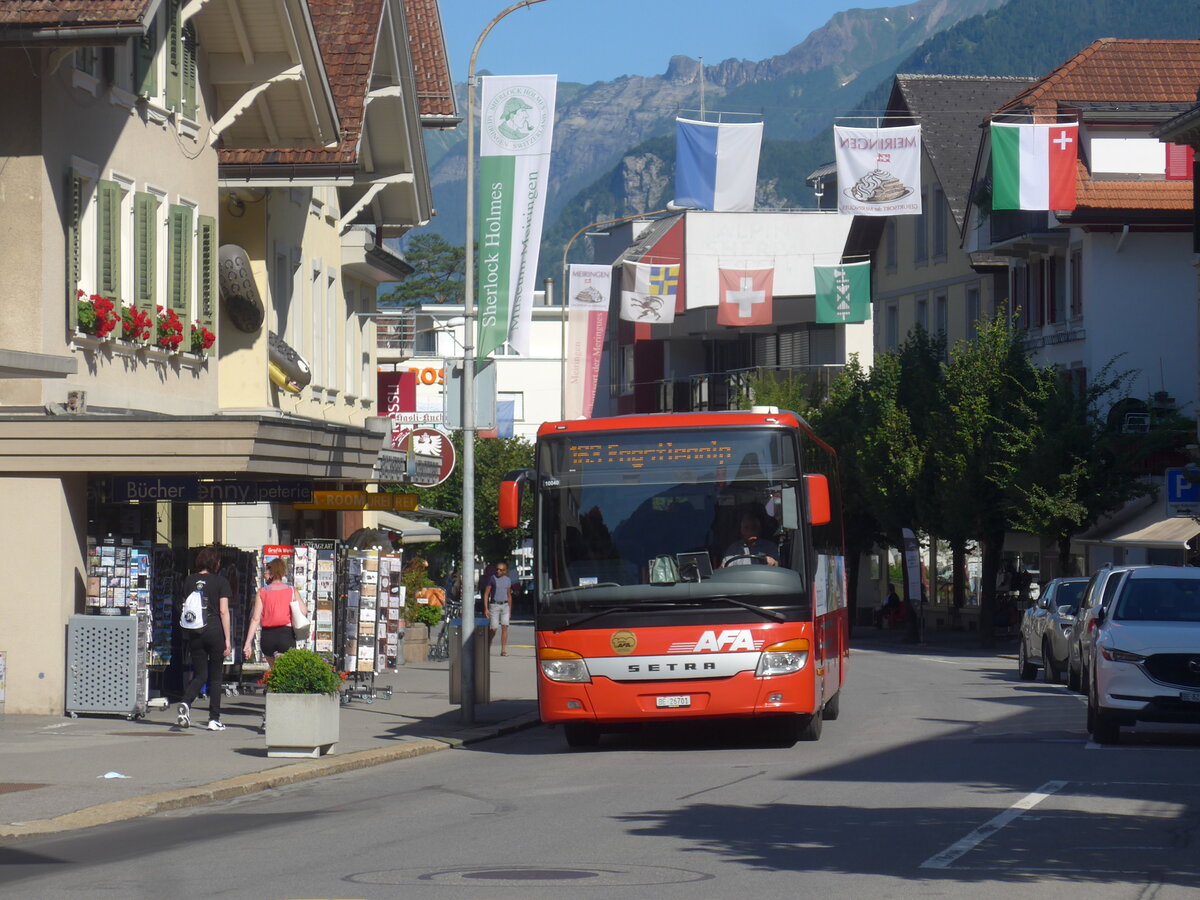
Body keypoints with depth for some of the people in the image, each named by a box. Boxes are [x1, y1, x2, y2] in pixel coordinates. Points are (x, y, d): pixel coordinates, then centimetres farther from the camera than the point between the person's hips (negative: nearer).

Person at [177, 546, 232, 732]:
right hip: (215, 631, -3)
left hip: (194, 633, 3)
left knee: (199, 675, 11)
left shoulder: (189, 580, 6)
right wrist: (227, 639, -4)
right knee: (216, 676, 8)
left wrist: (187, 636, 19)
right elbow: (223, 611, -8)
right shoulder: (220, 581, -4)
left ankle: (185, 703, -17)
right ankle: (214, 719, 8)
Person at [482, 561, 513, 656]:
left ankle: (503, 650, -12)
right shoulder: (492, 579, -1)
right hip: (494, 605, -3)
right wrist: (486, 608, -11)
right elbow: (486, 594, -3)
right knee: (493, 629, -4)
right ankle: (487, 649, 12)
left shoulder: (508, 580, 11)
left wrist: (510, 610, 18)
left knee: (505, 627, -10)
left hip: (505, 605, 3)